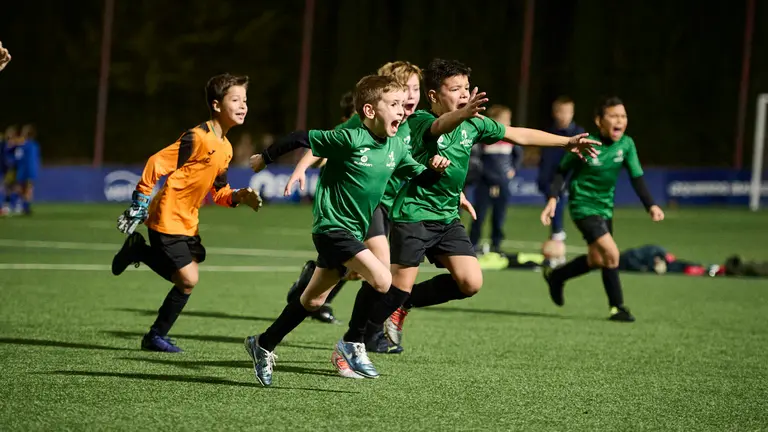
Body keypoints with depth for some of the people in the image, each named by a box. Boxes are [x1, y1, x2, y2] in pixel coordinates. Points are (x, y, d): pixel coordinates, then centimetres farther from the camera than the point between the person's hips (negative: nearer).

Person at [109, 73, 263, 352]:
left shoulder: (226, 148, 7)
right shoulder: (197, 138, -20)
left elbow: (218, 190, 15)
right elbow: (156, 165, -21)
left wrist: (238, 197, -5)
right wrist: (139, 206, -20)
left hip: (188, 222, 9)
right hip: (167, 219, -9)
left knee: (185, 279, 9)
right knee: (188, 279, -11)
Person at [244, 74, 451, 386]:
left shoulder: (396, 147, 2)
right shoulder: (350, 139, -19)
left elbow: (419, 177, 12)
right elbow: (301, 138, -12)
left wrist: (435, 170, -11)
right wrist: (266, 158, -2)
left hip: (353, 231, 8)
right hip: (332, 227, -8)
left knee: (313, 300, 16)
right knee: (382, 280, -20)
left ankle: (263, 345, 31)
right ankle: (353, 345, -3)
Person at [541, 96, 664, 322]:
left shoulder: (626, 144, -7)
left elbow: (636, 177, -4)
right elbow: (563, 170, -6)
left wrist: (651, 205, -15)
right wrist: (553, 198, -16)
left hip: (605, 207, 7)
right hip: (583, 206, -7)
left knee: (596, 260, 18)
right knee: (611, 253, -19)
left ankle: (555, 276, 44)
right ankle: (617, 307, -7)